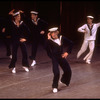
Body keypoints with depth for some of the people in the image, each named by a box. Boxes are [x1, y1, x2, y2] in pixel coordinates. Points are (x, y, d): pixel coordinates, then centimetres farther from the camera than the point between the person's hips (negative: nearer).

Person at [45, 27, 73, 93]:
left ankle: (64, 81, 42)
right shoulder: (50, 40, -13)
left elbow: (71, 43, 9)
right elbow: (46, 48, -32)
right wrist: (48, 39, -33)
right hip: (54, 58, -4)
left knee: (68, 70, 12)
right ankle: (55, 87, 5)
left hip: (62, 57, 4)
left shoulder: (62, 38, -3)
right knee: (56, 73, -16)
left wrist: (67, 52, 2)